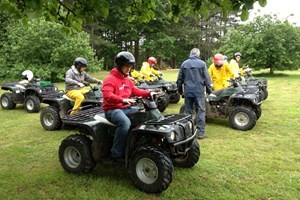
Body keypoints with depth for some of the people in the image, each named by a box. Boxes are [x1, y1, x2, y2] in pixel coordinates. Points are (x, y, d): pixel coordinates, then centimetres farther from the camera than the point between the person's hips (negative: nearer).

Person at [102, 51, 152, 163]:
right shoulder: (110, 79, -12)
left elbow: (135, 90, 22)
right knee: (125, 122, -37)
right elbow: (107, 95, -26)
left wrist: (148, 93, 7)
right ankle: (116, 154, -23)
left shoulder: (127, 79, 15)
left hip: (126, 108, 9)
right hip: (112, 109, -8)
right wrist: (123, 100, -40)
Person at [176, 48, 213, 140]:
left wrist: (180, 90, 23)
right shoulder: (202, 64, -3)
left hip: (188, 91, 3)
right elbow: (207, 78, -1)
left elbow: (179, 79, 10)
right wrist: (209, 90, 11)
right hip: (199, 91, -3)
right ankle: (200, 132, 1)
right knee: (200, 111, 2)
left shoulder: (184, 64, 5)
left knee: (188, 111, 10)